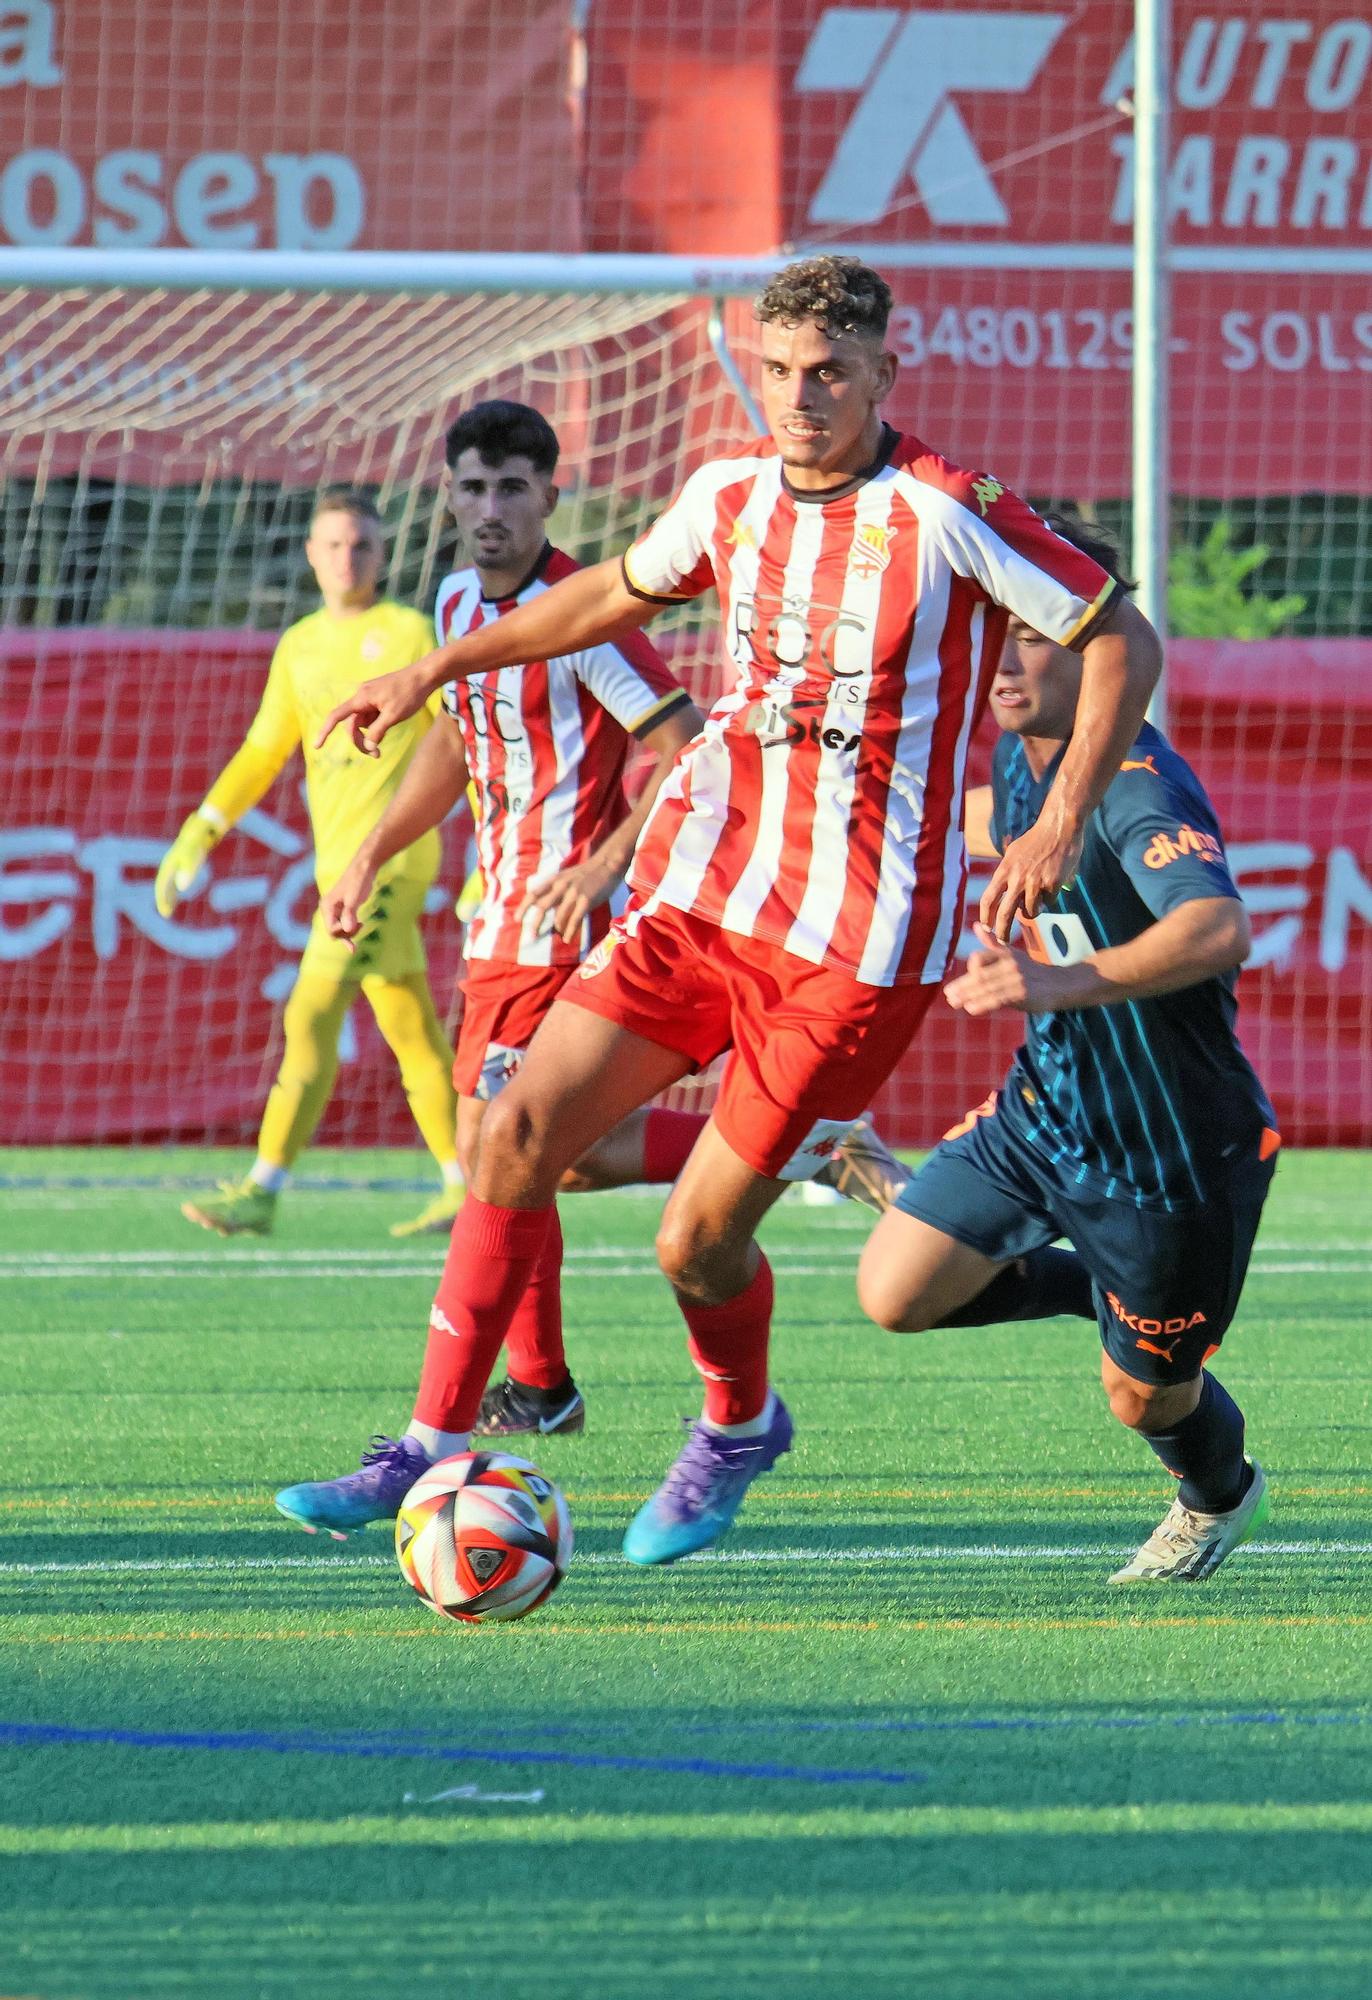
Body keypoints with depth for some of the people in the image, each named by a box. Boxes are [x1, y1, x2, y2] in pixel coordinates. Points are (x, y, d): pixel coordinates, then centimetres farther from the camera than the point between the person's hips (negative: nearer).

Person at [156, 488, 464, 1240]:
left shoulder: (411, 634, -3)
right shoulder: (299, 648, 16)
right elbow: (263, 753, 22)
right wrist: (198, 835, 13)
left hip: (390, 858, -7)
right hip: (342, 862, 7)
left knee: (311, 1016, -14)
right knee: (411, 1031, 10)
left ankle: (261, 1191, -17)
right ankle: (465, 1190, 16)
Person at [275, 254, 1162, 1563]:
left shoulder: (945, 514, -12)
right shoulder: (729, 495, 6)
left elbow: (1122, 640, -6)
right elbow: (617, 595, 27)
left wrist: (1064, 821, -16)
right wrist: (432, 672, 28)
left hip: (853, 943, -6)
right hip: (698, 895, 6)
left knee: (698, 1241, -4)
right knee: (520, 1126, -7)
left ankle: (739, 1428, 29)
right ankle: (434, 1445, 0)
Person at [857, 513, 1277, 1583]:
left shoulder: (1142, 789, -30)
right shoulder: (1024, 756, -4)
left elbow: (1219, 929, -49)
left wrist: (1068, 980, -62)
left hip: (1175, 1153, -7)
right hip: (1042, 1116, 7)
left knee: (1143, 1393, 10)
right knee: (897, 1292, -2)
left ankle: (1220, 1497, 46)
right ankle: (1105, 1282, 23)